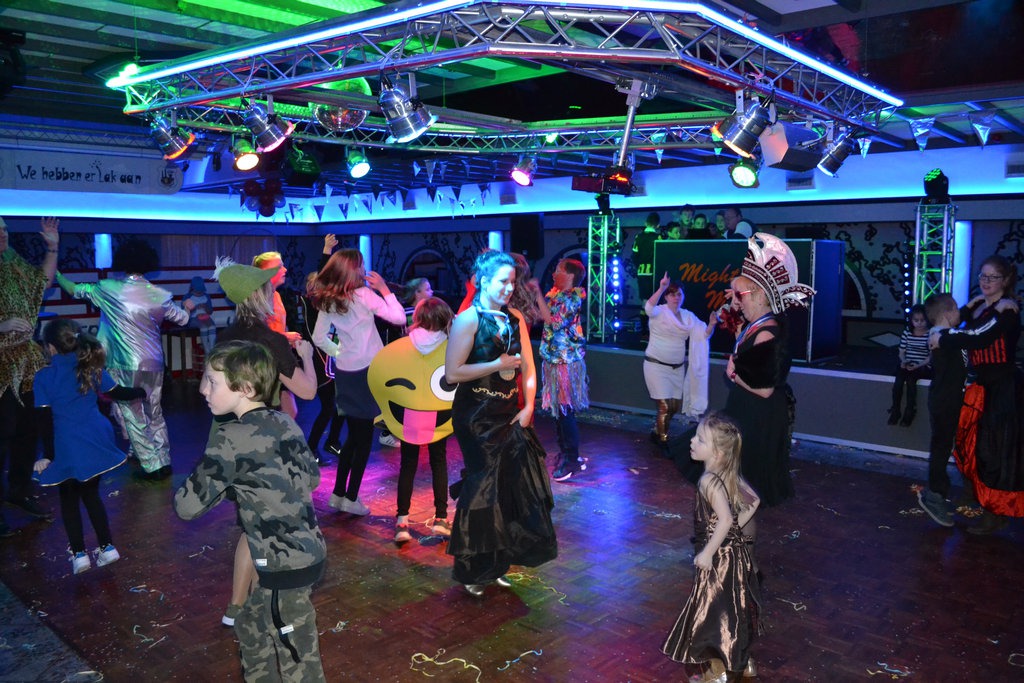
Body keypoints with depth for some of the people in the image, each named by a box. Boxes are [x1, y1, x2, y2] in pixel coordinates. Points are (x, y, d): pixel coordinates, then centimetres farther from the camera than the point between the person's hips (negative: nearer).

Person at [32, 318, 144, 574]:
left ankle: (79, 554, 14)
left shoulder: (43, 377, -9)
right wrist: (141, 392, 31)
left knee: (69, 500, 14)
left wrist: (48, 455, -4)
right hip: (95, 443, 3)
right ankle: (107, 547, 18)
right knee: (91, 494, 19)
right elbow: (115, 393, 12)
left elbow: (44, 419, -10)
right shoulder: (91, 368, 1)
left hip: (67, 449, -3)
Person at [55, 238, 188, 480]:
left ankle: (152, 466, 7)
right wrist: (187, 306, 32)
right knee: (155, 413, 16)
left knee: (132, 416, 7)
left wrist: (56, 273, 24)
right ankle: (164, 461, 20)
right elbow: (182, 319, 11)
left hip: (125, 365, -3)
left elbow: (74, 289, 6)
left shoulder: (108, 289, -7)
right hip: (154, 363, 3)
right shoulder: (159, 295, -1)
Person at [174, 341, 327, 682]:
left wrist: (224, 486, 4)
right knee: (252, 628, 29)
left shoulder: (230, 439, -17)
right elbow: (312, 478, 16)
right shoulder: (285, 423, 4)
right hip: (309, 550, 8)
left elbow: (188, 505, -14)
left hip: (285, 564, -8)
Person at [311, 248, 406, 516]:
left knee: (353, 435, 19)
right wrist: (384, 289, -6)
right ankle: (351, 498, 8)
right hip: (366, 371, -6)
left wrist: (338, 351, 13)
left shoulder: (327, 301, 3)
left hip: (344, 371, 6)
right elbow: (399, 317, -14)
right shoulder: (364, 295, -15)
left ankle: (339, 493, 22)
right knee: (364, 438, 5)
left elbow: (319, 337, 8)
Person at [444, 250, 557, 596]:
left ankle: (497, 564, 26)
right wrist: (499, 364, -16)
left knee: (515, 486, 7)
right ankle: (473, 571, 20)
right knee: (484, 489, 1)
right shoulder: (468, 319, -11)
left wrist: (528, 405, -4)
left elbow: (528, 367, 10)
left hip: (509, 414, 6)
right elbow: (452, 373, -18)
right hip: (476, 416, -6)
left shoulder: (515, 318, 7)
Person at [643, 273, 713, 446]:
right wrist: (661, 288, -44)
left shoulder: (688, 316, 8)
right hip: (657, 366, -6)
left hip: (677, 368, 6)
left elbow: (704, 334, 4)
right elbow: (649, 308, -32)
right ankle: (663, 441, 7)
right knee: (665, 406, -8)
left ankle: (657, 432, 33)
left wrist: (712, 323, -17)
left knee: (676, 406, 12)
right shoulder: (659, 312, -9)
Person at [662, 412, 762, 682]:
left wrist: (707, 553, -26)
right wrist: (737, 528, 10)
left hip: (719, 557, -9)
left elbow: (725, 520, -35)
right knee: (732, 609, 24)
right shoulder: (730, 474, -1)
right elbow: (754, 501, 9)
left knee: (714, 611, 8)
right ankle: (742, 661, 41)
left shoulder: (709, 480, -27)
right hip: (735, 551, 9)